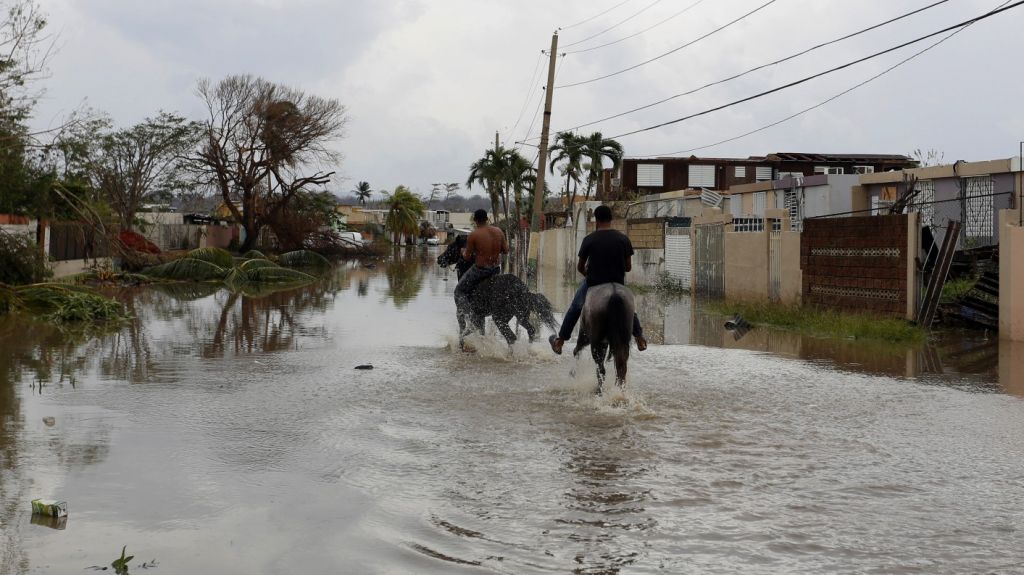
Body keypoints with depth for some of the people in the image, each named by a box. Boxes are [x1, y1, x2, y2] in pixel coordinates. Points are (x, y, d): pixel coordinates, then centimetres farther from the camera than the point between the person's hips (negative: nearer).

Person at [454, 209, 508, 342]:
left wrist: (463, 252, 14)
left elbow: (467, 257, -8)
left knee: (460, 291, 12)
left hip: (480, 270, -5)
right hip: (496, 269, 5)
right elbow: (505, 250, 7)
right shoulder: (498, 231, -1)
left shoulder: (473, 235, -14)